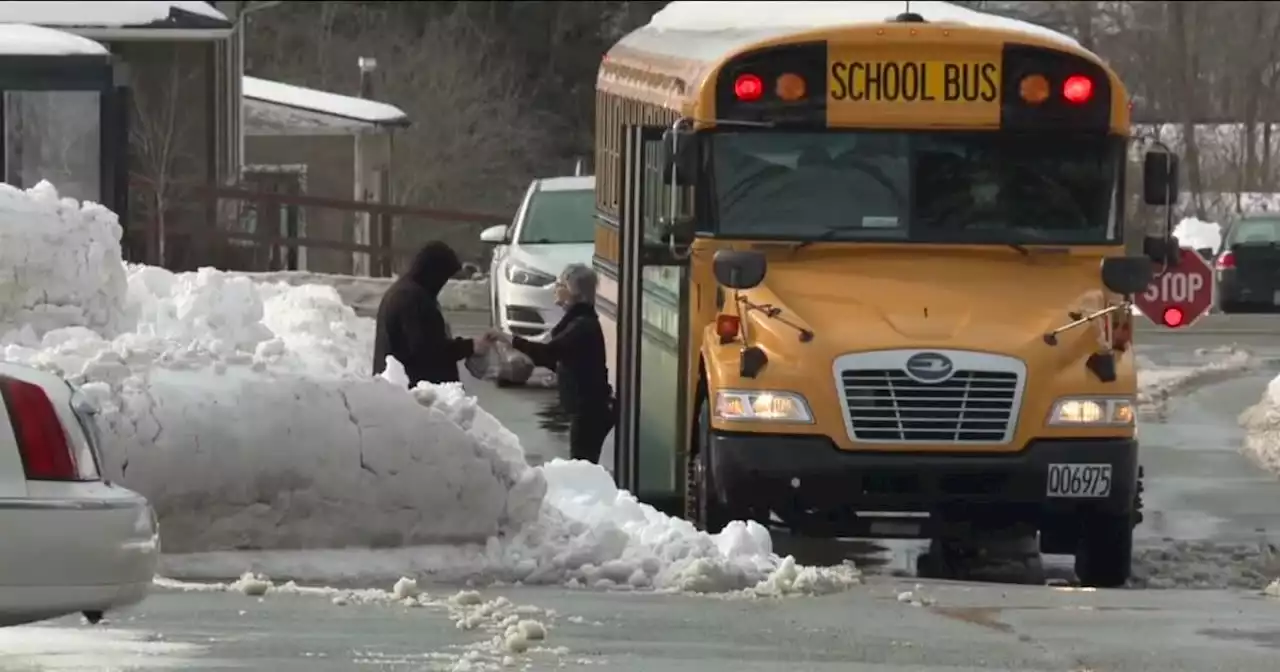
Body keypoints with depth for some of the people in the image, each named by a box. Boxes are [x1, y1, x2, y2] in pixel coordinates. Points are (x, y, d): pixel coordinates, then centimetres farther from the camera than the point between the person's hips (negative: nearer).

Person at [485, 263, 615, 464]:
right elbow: (559, 359, 21)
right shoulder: (578, 320, 13)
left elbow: (549, 351, -31)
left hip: (590, 409, -10)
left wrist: (507, 339, -29)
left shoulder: (583, 325, -20)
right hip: (585, 407, 10)